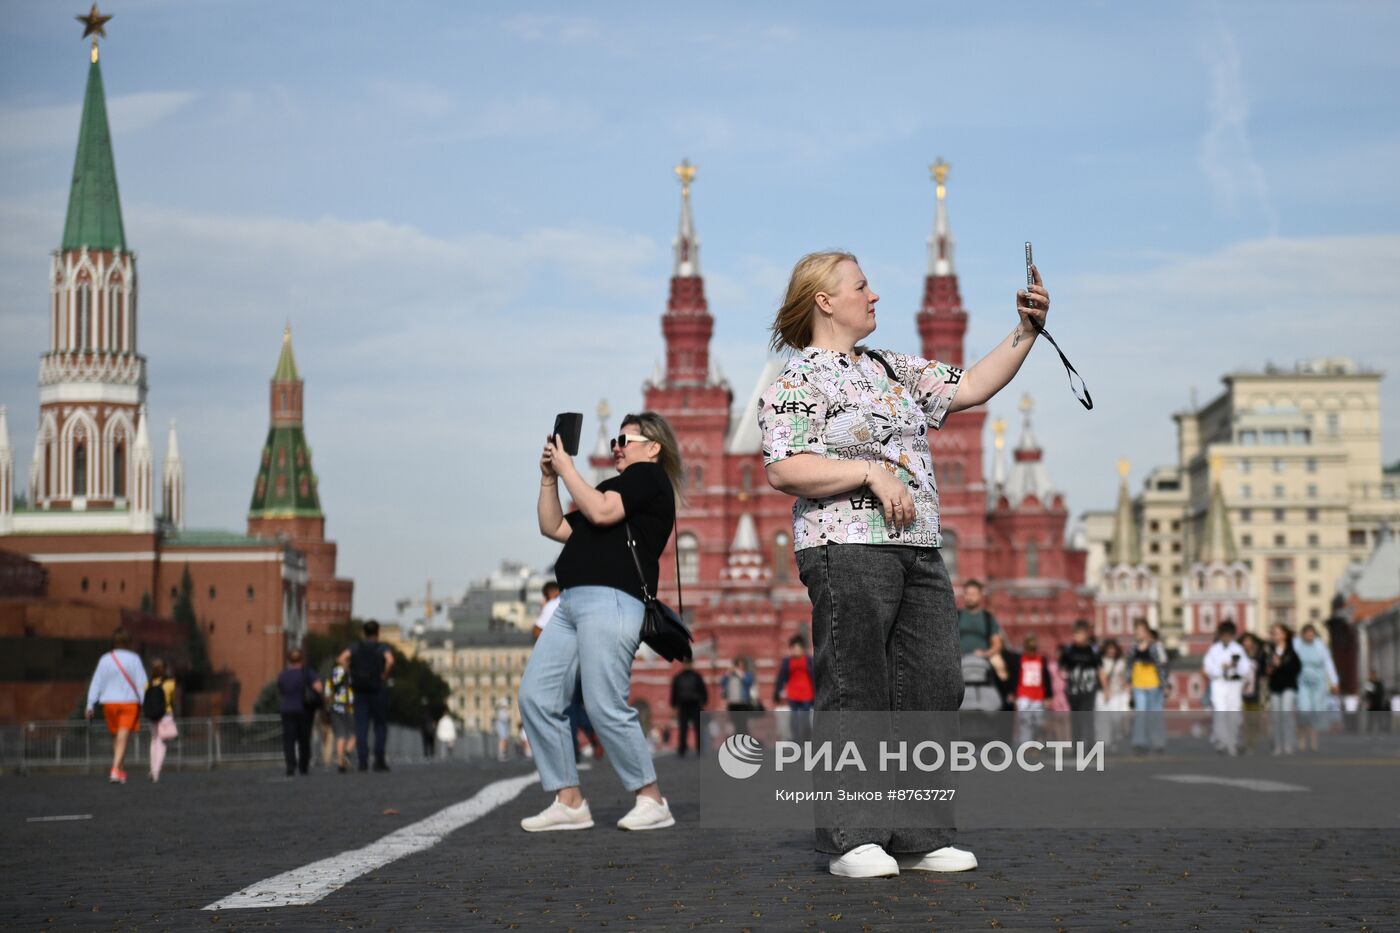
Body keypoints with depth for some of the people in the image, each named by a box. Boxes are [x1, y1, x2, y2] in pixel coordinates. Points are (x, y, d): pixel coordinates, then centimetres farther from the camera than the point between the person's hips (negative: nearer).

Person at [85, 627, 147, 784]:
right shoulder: (133, 658, -5)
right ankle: (115, 770, -20)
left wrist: (90, 705, 0)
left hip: (109, 702, 3)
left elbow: (96, 683, -1)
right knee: (122, 737, -6)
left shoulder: (105, 659, 1)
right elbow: (142, 682, -9)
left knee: (116, 736, 18)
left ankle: (120, 769, 28)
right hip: (129, 701, -3)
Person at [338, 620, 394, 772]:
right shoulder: (383, 648, -1)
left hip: (360, 692, 2)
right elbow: (390, 660, -23)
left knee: (361, 728, 2)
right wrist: (384, 677, -10)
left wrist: (352, 675, -3)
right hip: (378, 691, -2)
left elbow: (341, 659, -9)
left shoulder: (355, 647, 7)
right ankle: (379, 760, 3)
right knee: (381, 725, 9)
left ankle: (363, 761, -7)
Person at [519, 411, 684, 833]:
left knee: (606, 708, -15)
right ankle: (569, 802, 1)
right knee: (536, 697, 0)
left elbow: (601, 512, -13)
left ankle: (652, 801, -5)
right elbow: (554, 528, 29)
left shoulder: (648, 476, 4)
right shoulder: (615, 488, 31)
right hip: (572, 603, 10)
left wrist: (567, 469, -2)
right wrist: (548, 477, 18)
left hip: (610, 601, -10)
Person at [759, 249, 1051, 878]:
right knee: (855, 694, -6)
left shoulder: (891, 369, 21)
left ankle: (919, 838, 10)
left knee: (933, 685, 4)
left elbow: (970, 388, 22)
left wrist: (1026, 331, 13)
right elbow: (783, 470, -14)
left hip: (919, 550, 8)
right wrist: (871, 473, -17)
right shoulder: (797, 379, -3)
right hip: (848, 549, -8)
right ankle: (851, 842, 0)